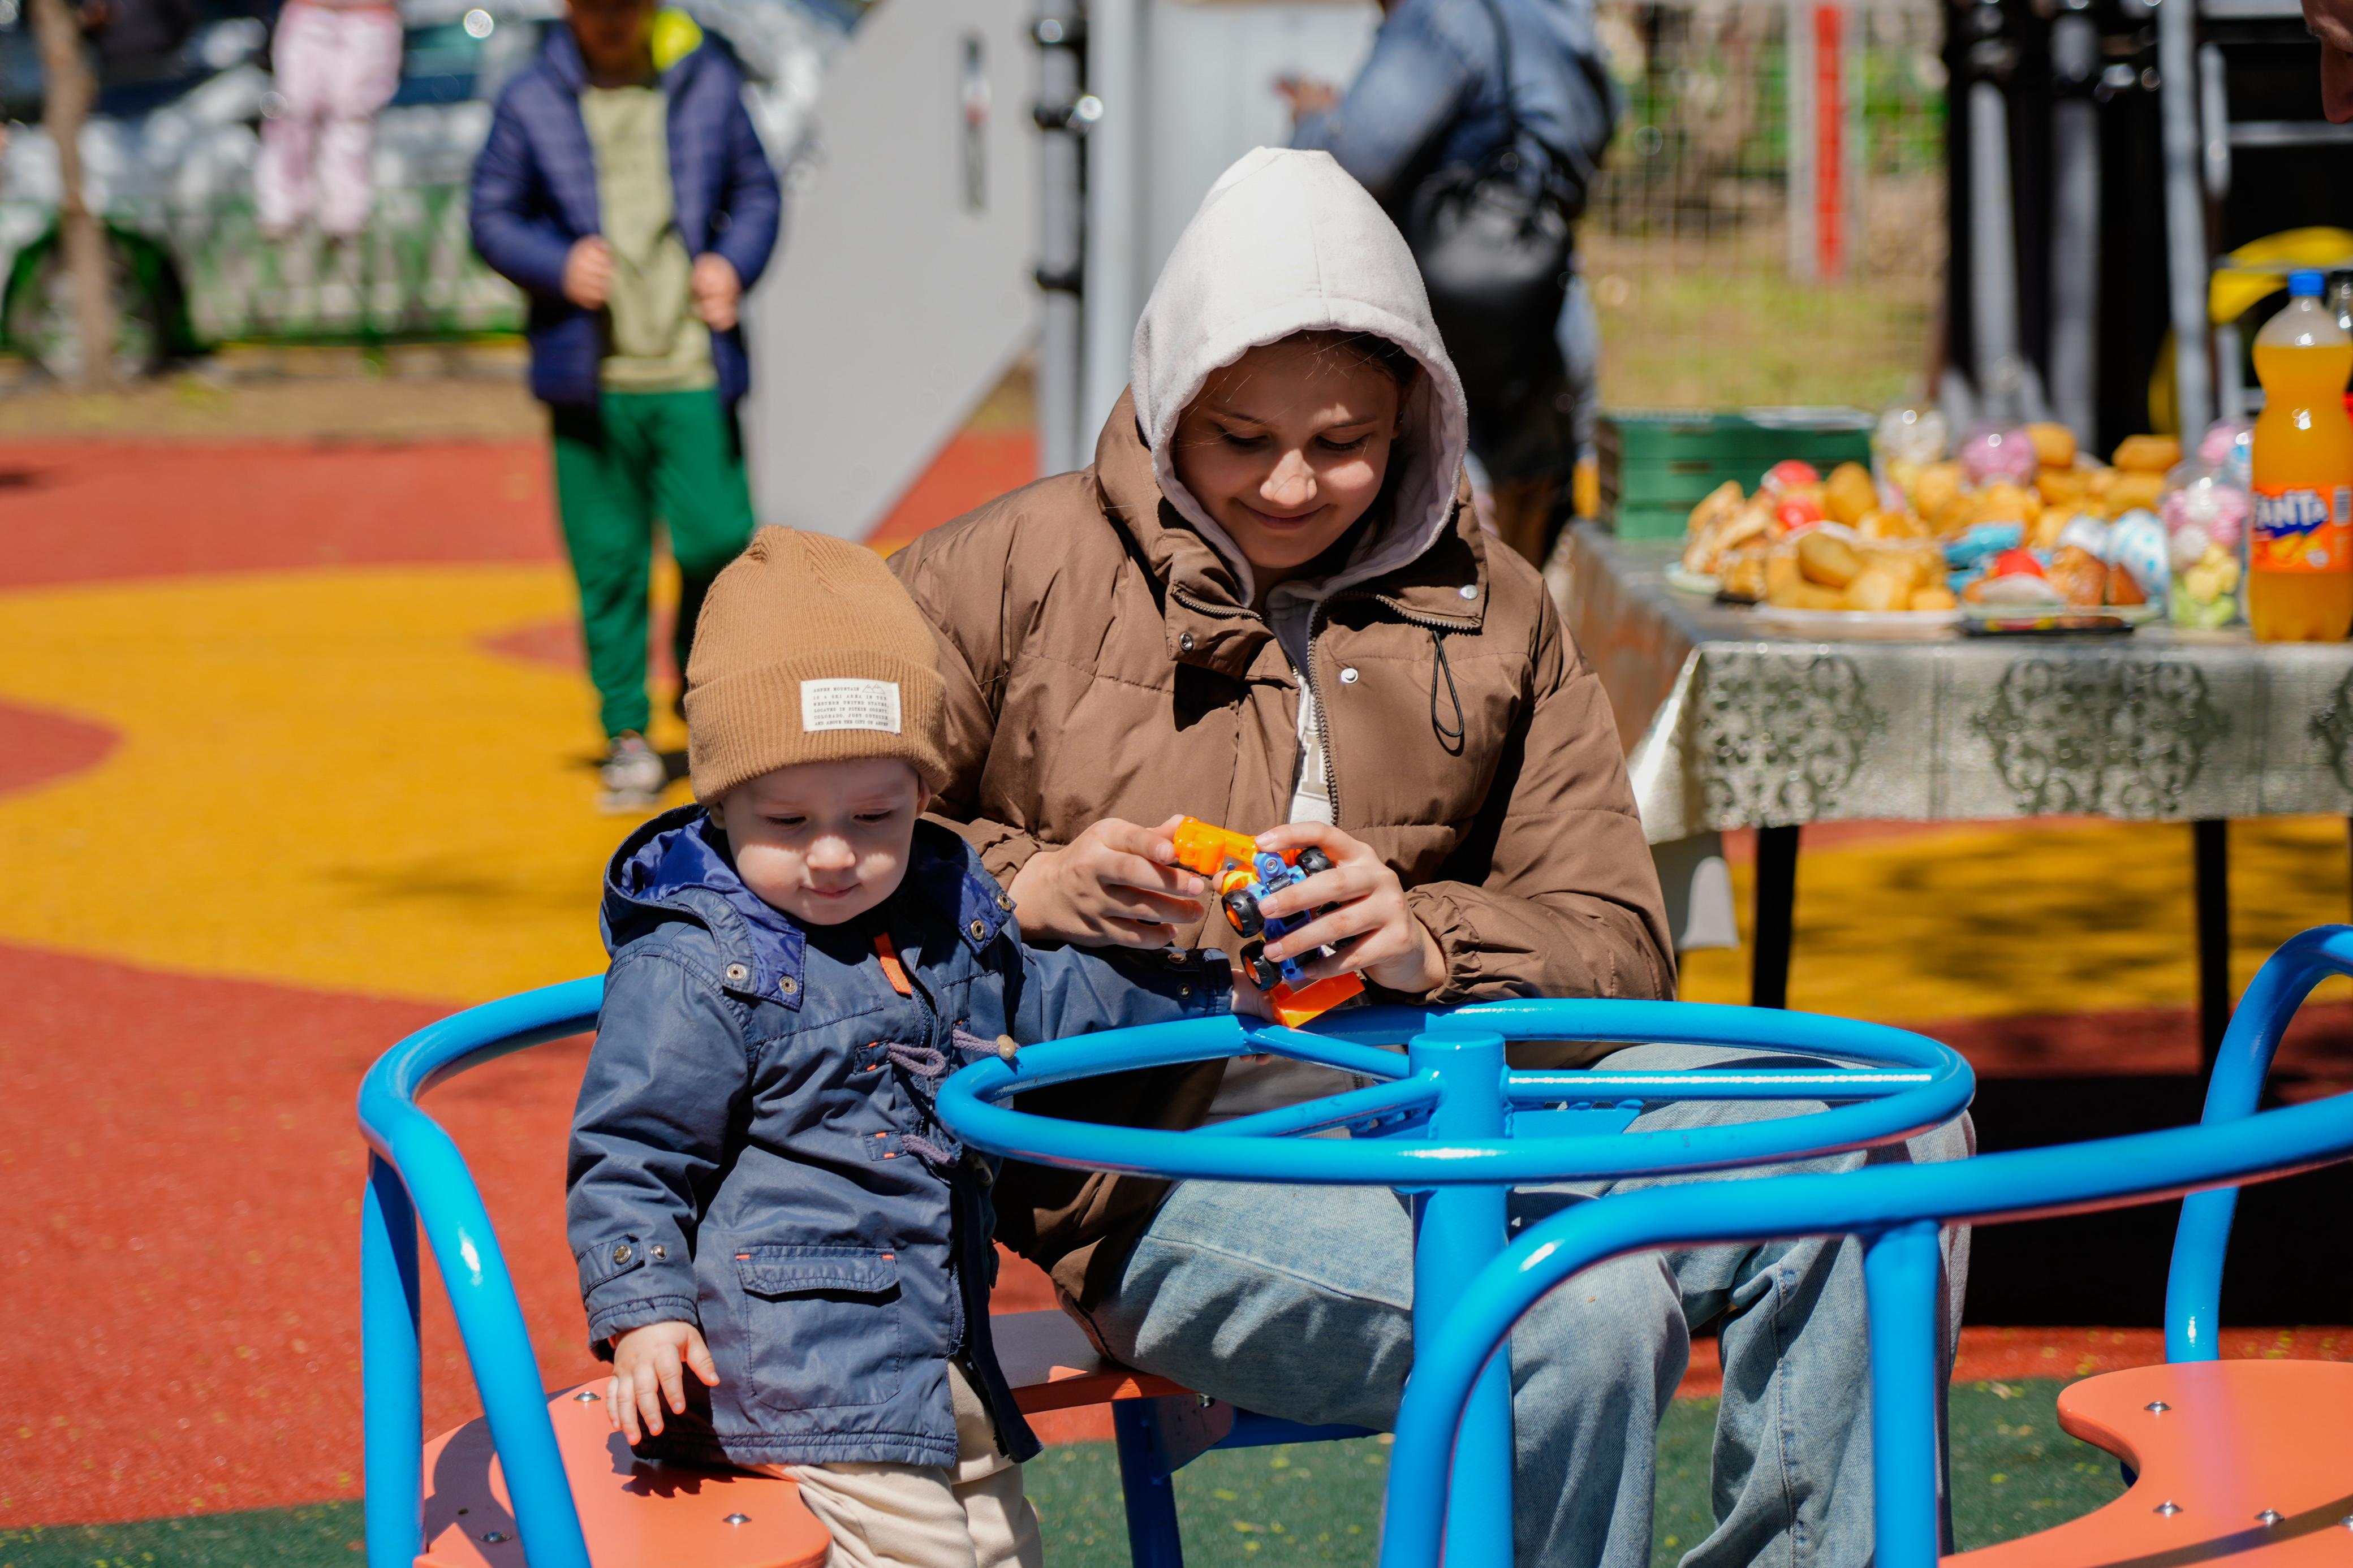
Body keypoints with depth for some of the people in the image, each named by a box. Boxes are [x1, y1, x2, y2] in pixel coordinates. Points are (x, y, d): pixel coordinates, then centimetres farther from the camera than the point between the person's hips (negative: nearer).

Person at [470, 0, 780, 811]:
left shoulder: (709, 83, 5)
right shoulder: (530, 104, 2)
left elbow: (757, 191, 14)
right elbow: (492, 217, 6)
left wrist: (734, 264, -6)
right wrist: (559, 266, -13)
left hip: (693, 376, 0)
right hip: (589, 379, 0)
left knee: (717, 544, -7)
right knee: (607, 561, 1)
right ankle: (627, 736, 13)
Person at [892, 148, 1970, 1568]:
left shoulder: (1492, 610, 18)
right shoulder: (1009, 574, 8)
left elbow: (1613, 937, 12)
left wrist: (1429, 940, -10)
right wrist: (1024, 890, -13)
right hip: (1176, 1171, -5)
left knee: (1888, 1139, -18)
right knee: (1585, 1317, -33)